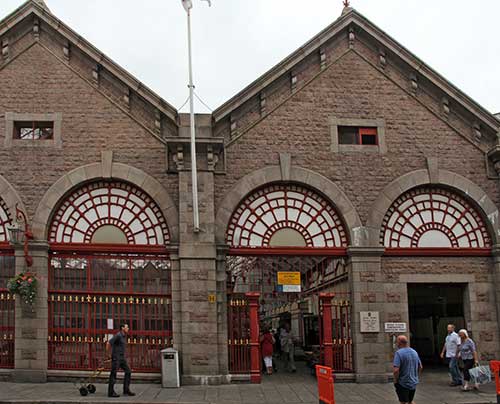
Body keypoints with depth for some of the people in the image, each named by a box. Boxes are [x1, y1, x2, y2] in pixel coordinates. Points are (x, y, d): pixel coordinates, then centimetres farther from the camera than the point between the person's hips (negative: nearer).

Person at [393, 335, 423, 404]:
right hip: (414, 383, 6)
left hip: (403, 384, -6)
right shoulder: (414, 352, 5)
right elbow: (420, 367, 14)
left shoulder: (399, 353, -18)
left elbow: (396, 370, -27)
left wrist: (395, 380, -13)